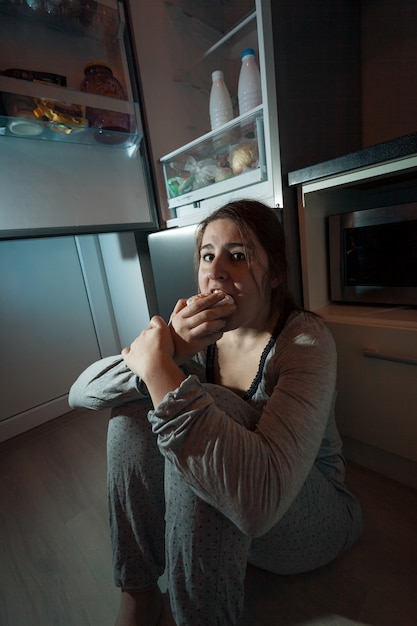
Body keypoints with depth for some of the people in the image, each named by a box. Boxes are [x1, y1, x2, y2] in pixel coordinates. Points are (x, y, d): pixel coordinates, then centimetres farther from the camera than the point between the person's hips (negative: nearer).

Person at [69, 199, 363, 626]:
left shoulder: (306, 341, -25)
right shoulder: (199, 333, -10)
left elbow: (261, 498, -40)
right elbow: (80, 392, -14)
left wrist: (160, 370, -37)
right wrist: (167, 352, -32)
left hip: (306, 514, -4)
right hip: (218, 497, 5)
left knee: (202, 400, -32)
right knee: (133, 402, -16)